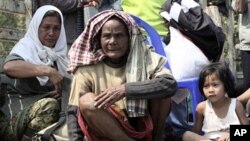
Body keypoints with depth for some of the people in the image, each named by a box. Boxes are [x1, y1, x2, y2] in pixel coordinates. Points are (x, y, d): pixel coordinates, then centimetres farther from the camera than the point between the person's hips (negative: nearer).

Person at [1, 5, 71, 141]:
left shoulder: (59, 52, 15)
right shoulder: (27, 46, -3)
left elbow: (68, 81, 16)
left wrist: (64, 89, -9)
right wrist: (48, 71, -29)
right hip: (22, 102, -5)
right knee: (49, 105, -34)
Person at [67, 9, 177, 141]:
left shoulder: (146, 59, -9)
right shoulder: (87, 69, -9)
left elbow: (170, 85, -27)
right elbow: (73, 111, -10)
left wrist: (125, 89, -33)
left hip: (143, 127, 0)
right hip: (108, 130, 0)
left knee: (160, 90, -23)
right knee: (86, 101, -28)